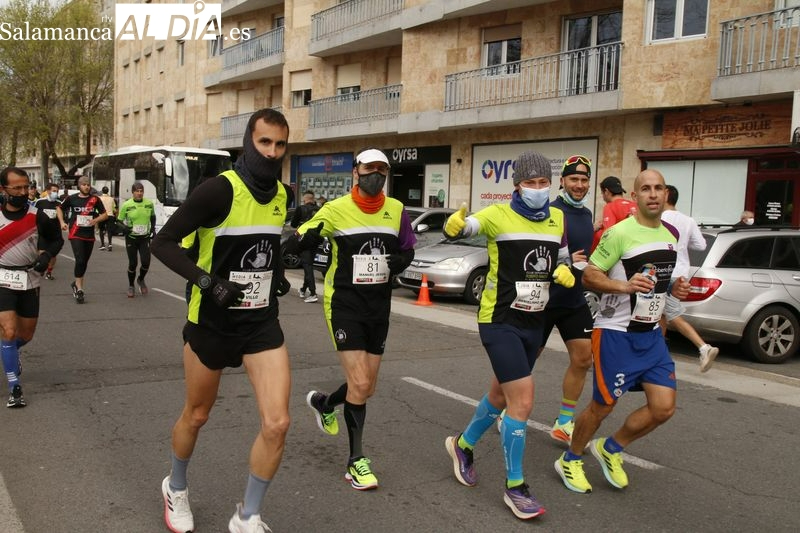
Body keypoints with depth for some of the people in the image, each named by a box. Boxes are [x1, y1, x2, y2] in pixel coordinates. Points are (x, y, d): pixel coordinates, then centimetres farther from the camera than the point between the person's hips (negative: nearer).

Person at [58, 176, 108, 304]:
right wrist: (62, 222, 4)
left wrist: (96, 220, -15)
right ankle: (79, 289, -10)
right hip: (76, 235, -3)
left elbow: (105, 215, 4)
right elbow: (60, 209, 17)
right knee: (80, 260, -15)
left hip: (90, 235, 3)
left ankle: (76, 284, 35)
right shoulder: (71, 198, 1)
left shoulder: (95, 199, 2)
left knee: (84, 262, 13)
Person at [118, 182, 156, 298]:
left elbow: (152, 216, 17)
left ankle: (141, 280, 25)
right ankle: (131, 286, 23)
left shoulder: (149, 203, -1)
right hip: (131, 238, -2)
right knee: (133, 263, 2)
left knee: (146, 262, -7)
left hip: (145, 237, 2)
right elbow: (120, 221, 0)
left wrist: (153, 228, 5)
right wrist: (125, 229, -19)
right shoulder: (126, 205, -9)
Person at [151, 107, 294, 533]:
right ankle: (176, 487, 48)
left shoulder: (282, 194, 2)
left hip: (262, 322, 4)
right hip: (212, 322, -4)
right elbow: (163, 243, -15)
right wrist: (207, 281, -26)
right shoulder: (219, 189, -17)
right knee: (197, 415, 16)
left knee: (277, 424, -7)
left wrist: (277, 272, 6)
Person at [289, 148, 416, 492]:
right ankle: (356, 461, 6)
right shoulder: (336, 210, -9)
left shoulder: (396, 210, 3)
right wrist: (306, 234, -33)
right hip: (344, 304, -5)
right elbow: (295, 244, -10)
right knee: (359, 383, -12)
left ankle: (323, 403, 44)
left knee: (367, 387, 12)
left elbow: (407, 250, 14)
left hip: (379, 305, 5)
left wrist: (400, 261, -9)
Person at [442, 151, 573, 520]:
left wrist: (565, 273, -5)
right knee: (523, 400, -11)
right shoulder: (499, 215, -11)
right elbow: (462, 228, -19)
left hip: (534, 322, 7)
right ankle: (514, 487, 5)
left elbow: (562, 260, 18)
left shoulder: (557, 219, 6)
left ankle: (463, 445, 44)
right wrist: (454, 225, -43)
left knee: (501, 396, 20)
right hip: (500, 322, -7)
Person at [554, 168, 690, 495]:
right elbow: (589, 276, -15)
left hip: (651, 334, 7)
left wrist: (674, 288, 4)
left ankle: (611, 449, 25)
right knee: (602, 407, 2)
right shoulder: (620, 233, -14)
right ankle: (570, 461, 26)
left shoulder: (670, 235, 11)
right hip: (616, 333, -7)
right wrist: (625, 286, -30)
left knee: (664, 407, 2)